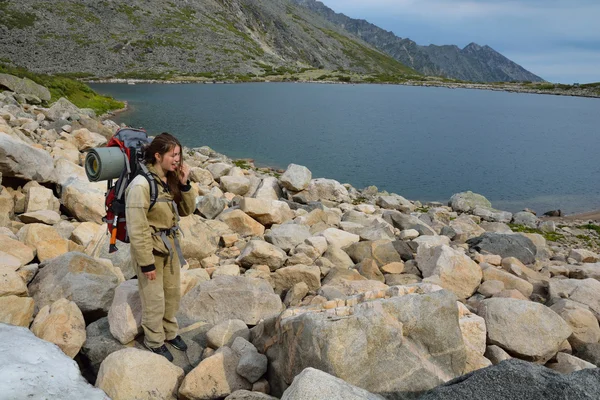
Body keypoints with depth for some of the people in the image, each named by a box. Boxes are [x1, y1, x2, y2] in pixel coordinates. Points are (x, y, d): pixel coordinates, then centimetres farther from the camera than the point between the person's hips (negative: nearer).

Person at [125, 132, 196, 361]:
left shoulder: (170, 179, -1)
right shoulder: (141, 184, -24)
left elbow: (186, 210, 6)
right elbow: (137, 228, -23)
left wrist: (184, 184, -9)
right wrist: (146, 263, -19)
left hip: (170, 245, 7)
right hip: (150, 248, -7)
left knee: (173, 293, 20)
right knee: (155, 300, 8)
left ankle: (170, 333, 41)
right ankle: (154, 341, 30)